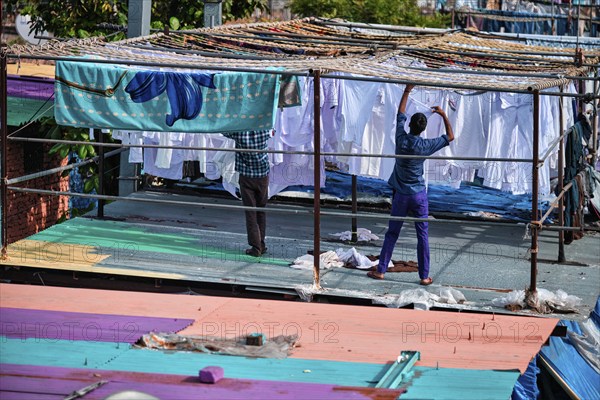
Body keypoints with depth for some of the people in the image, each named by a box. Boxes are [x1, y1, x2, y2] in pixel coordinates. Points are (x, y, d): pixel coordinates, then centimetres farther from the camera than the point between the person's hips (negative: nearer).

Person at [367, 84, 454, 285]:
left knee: (392, 234, 10)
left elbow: (400, 114, 8)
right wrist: (443, 115, 7)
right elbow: (450, 137, 1)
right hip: (419, 195, -2)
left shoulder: (401, 139, -9)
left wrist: (407, 91, 15)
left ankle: (381, 270, 13)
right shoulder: (425, 146, -13)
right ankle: (424, 276, 5)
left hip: (401, 195, 2)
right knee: (423, 236, 4)